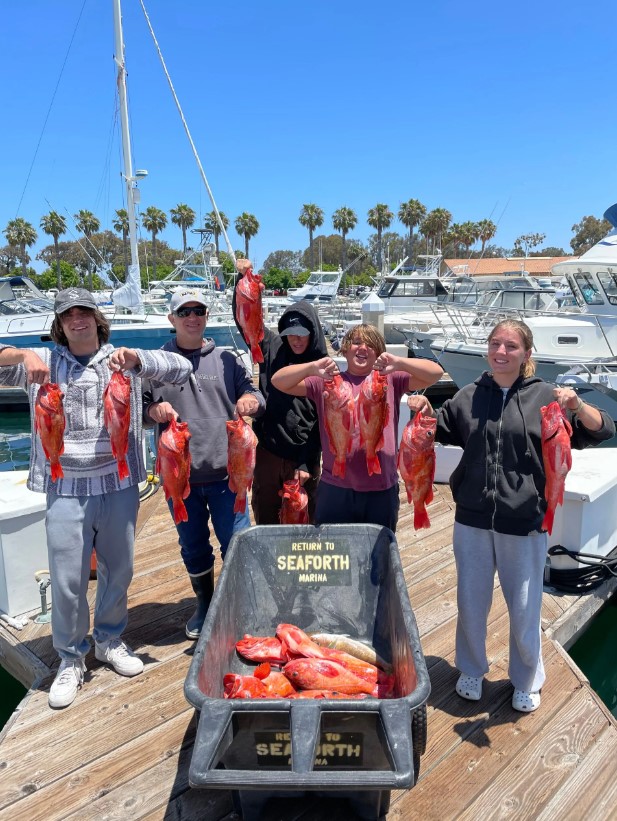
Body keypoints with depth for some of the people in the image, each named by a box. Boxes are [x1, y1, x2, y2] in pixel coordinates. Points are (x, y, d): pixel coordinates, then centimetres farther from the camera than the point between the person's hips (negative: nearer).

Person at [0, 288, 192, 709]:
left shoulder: (122, 361, 3)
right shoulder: (43, 362, 5)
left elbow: (182, 368, -4)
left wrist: (137, 358, -20)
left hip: (119, 486, 1)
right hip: (66, 490, -1)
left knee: (118, 570, 15)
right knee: (67, 581, 3)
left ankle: (110, 640, 38)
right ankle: (71, 659, 25)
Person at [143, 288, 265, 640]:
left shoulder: (227, 358, 5)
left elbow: (256, 396, 5)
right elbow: (139, 405, 9)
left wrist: (251, 400, -19)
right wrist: (153, 410, -14)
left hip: (225, 472, -1)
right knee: (193, 548, 16)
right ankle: (204, 605, 38)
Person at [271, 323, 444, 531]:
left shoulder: (391, 379, 5)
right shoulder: (325, 380, 3)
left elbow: (436, 373, -5)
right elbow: (278, 381, -5)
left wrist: (400, 363, -23)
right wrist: (312, 367, -24)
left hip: (382, 491, 1)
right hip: (335, 489, -1)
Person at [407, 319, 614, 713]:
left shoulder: (545, 397, -4)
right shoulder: (469, 396, 4)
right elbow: (441, 430, 19)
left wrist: (578, 407, -25)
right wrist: (424, 411, -2)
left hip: (525, 525, -2)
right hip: (472, 521, 3)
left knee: (525, 610, 12)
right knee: (471, 604, 16)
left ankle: (527, 681, 38)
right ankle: (472, 670, 41)